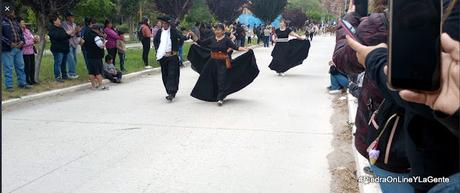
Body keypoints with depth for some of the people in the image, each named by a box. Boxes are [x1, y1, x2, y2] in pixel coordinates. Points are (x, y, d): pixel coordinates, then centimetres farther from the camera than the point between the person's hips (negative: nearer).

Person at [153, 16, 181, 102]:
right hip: (162, 56, 5)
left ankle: (171, 93, -14)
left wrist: (175, 51, -11)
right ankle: (170, 92, 19)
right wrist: (157, 49, 11)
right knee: (165, 75, 9)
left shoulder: (173, 31, -7)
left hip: (172, 56, -5)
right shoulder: (160, 32, 7)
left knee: (172, 75, -10)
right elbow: (155, 40, 22)